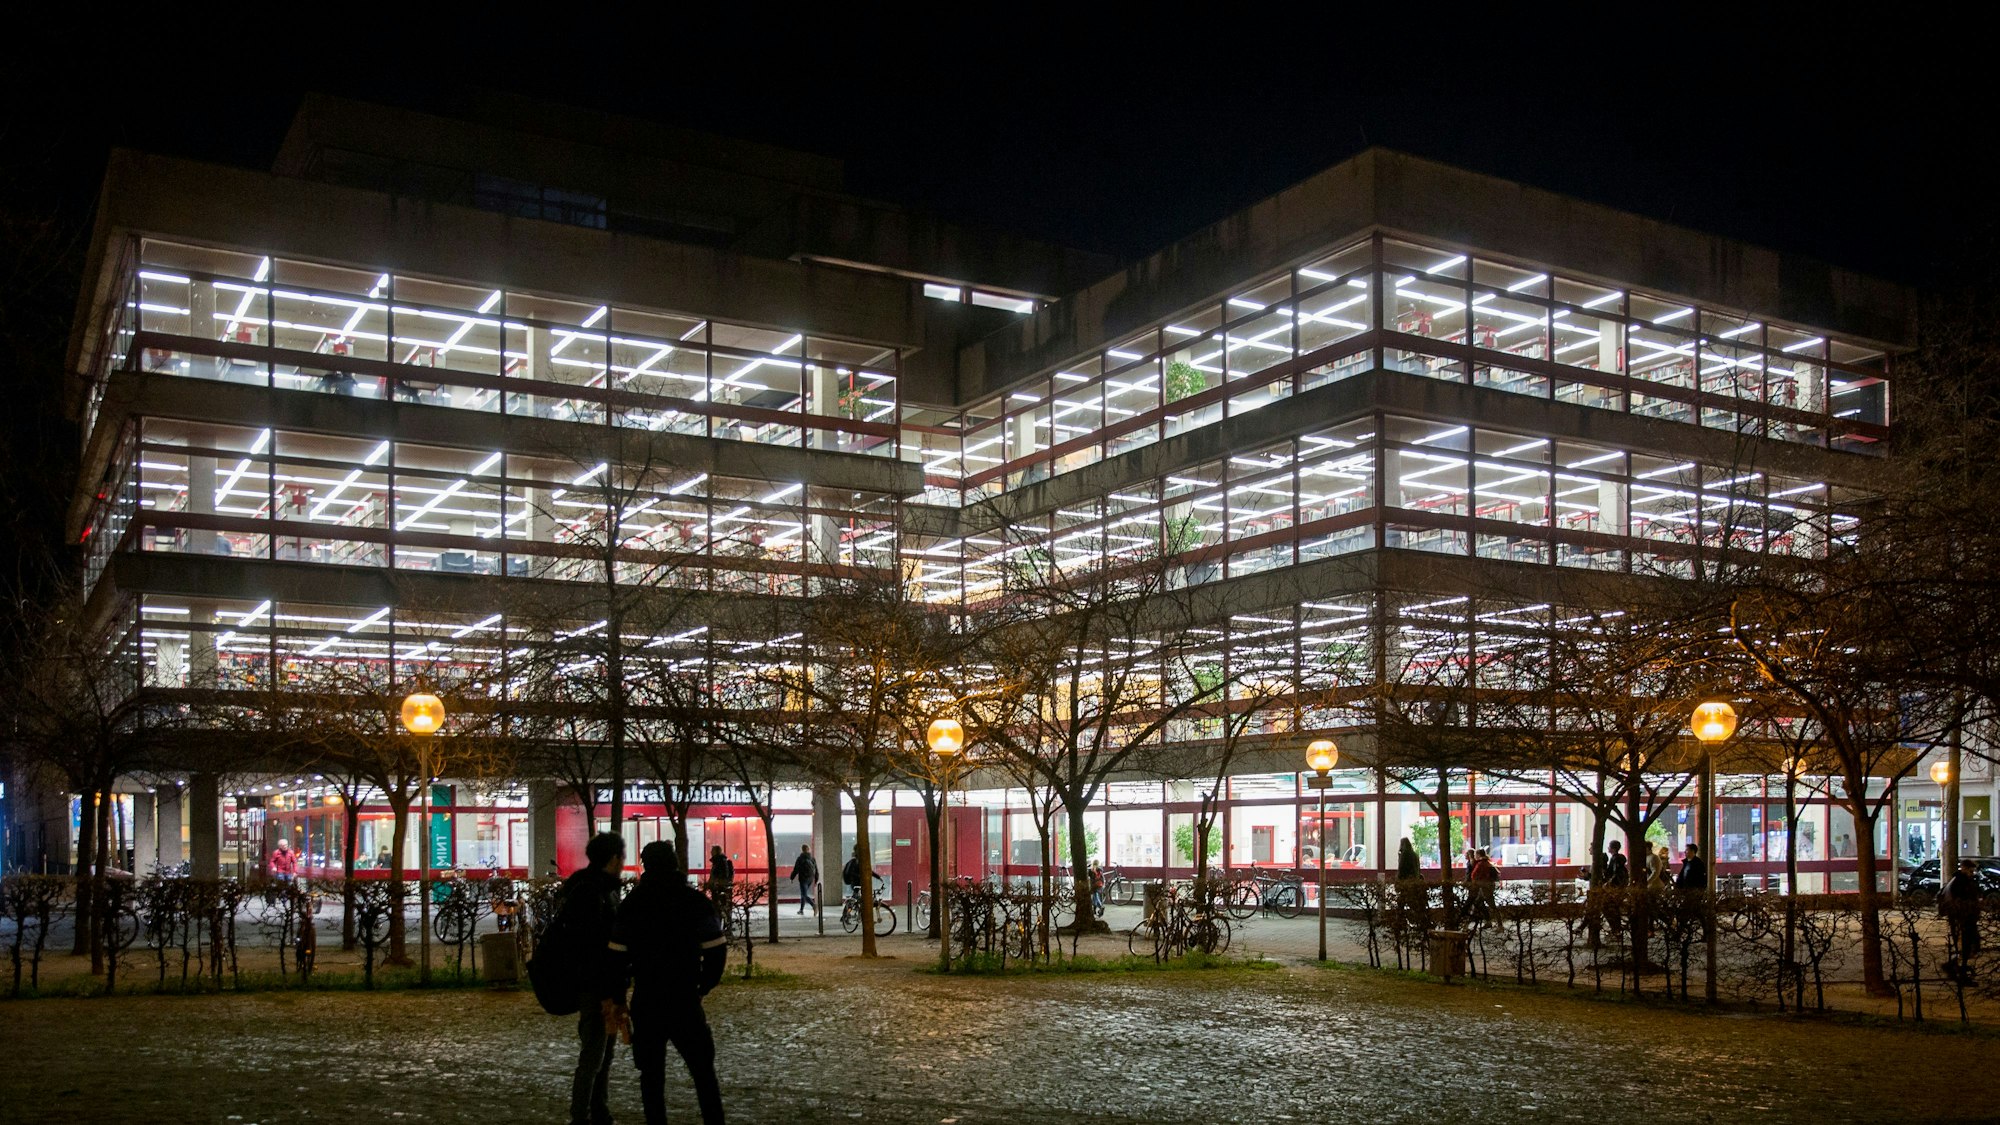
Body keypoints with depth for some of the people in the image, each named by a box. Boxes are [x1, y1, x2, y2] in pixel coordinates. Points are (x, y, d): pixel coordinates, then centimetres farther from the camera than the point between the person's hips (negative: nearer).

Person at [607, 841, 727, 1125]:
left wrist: (617, 1000, 7)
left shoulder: (631, 905, 1)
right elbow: (716, 950, -7)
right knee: (703, 1070, 6)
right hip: (685, 999, -1)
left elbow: (618, 956, -1)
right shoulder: (695, 901, -2)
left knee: (651, 1072, 10)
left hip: (646, 1000, 1)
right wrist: (703, 985, 7)